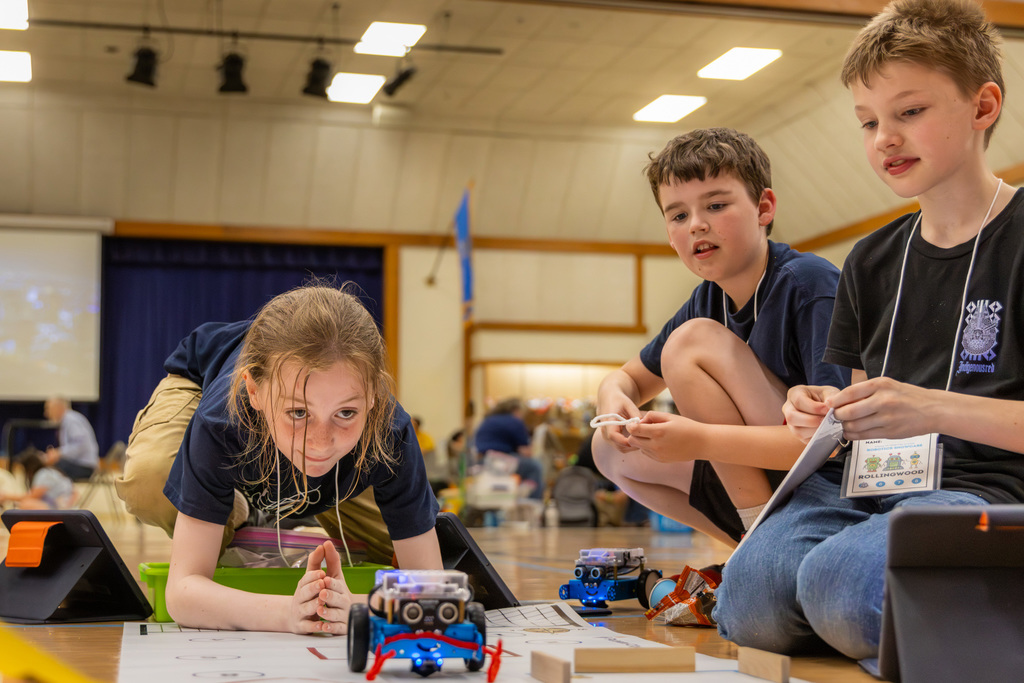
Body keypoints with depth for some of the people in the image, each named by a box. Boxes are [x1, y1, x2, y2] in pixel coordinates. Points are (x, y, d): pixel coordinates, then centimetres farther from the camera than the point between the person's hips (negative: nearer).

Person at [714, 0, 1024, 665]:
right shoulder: (872, 259, 20)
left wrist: (932, 408, -22)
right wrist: (821, 413, 0)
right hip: (861, 483, 6)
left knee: (841, 586, -35)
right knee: (748, 605, -23)